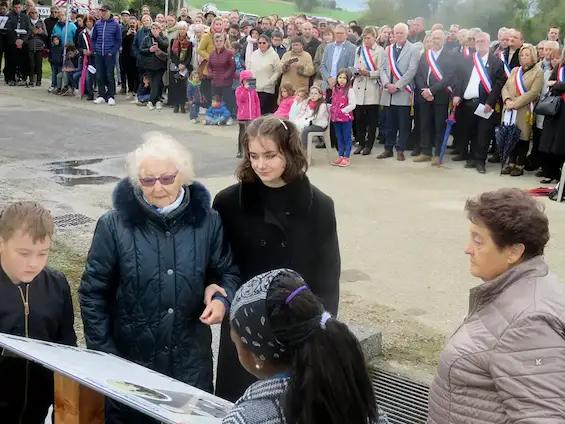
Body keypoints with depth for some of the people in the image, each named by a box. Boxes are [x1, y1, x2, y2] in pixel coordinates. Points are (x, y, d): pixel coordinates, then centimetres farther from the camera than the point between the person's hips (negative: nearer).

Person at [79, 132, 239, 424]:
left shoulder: (207, 221, -5)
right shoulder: (115, 225, -9)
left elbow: (228, 273, 9)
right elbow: (93, 293, -3)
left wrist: (222, 297, -13)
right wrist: (104, 355, -6)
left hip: (191, 361, 1)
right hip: (130, 360, -1)